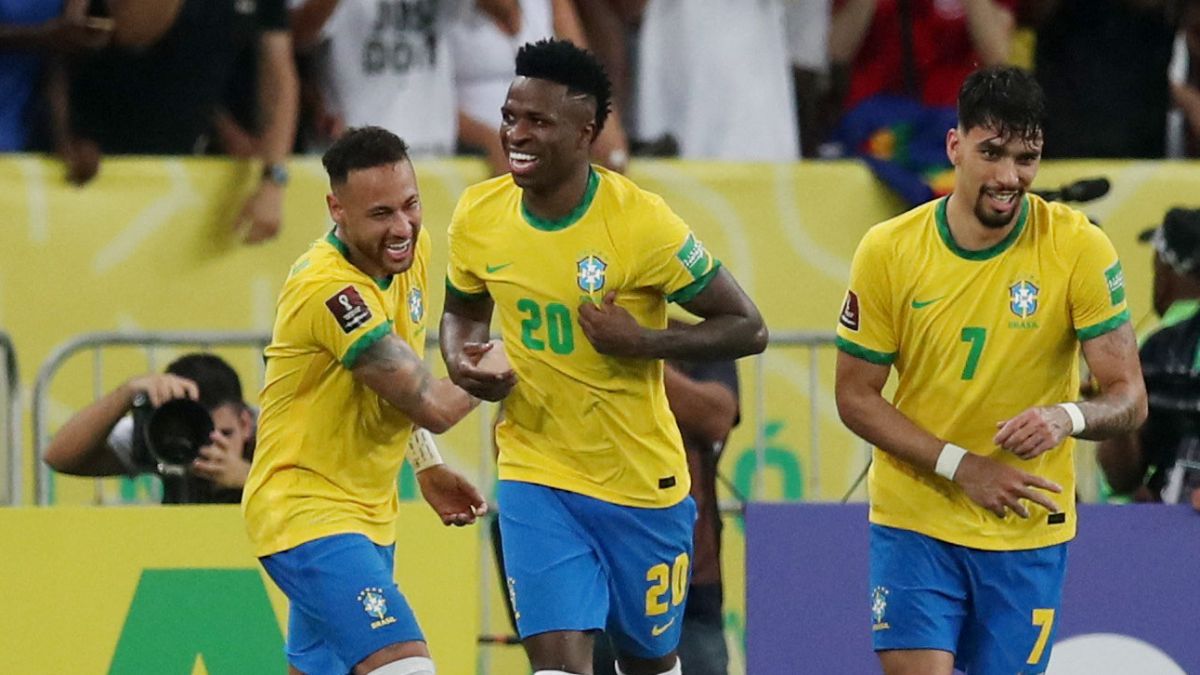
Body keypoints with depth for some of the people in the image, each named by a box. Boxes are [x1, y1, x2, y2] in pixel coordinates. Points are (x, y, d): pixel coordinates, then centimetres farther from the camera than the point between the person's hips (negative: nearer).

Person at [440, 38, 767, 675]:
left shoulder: (641, 222, -19)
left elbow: (747, 328, -12)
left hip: (642, 481, -2)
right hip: (535, 474, 2)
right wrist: (459, 360, -7)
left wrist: (642, 342, -26)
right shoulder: (478, 215, -5)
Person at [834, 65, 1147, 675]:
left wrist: (1068, 418, -32)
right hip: (915, 520, 0)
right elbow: (855, 397, -1)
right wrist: (961, 466, -15)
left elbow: (1129, 398, -9)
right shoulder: (887, 251, -7)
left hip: (1028, 530, 0)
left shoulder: (1080, 248, -10)